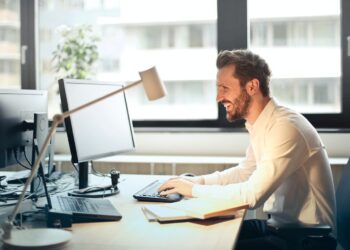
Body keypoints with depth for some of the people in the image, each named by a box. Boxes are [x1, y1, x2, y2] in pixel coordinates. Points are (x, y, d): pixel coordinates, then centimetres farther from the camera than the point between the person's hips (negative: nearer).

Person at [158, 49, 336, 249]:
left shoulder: (285, 128, -25)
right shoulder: (262, 125, 4)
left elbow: (252, 195, -28)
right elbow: (245, 171, 18)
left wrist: (194, 189, -16)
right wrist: (199, 180, 4)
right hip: (280, 223, 8)